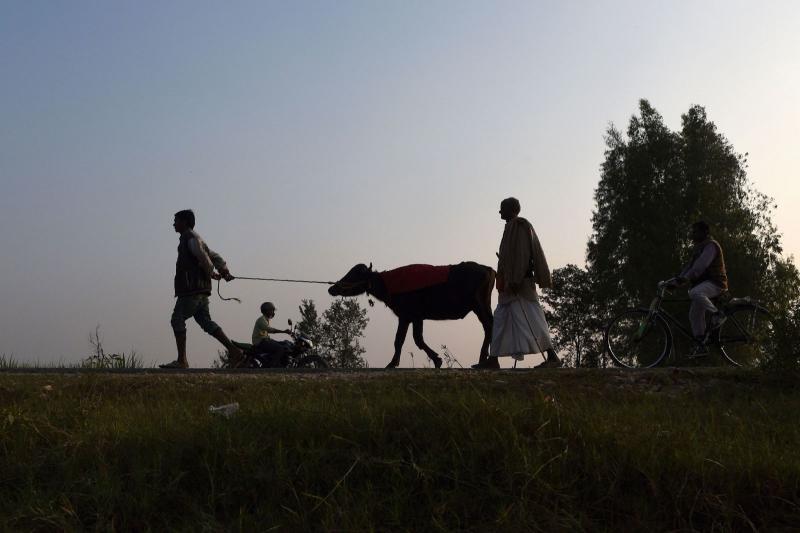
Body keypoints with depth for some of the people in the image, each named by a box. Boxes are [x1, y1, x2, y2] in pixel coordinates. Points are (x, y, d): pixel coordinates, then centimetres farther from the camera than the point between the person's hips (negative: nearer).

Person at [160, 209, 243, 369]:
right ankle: (234, 351, -3)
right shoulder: (193, 238, 25)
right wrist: (224, 270, 11)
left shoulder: (191, 238, -6)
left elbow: (204, 257, -16)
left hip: (191, 289, -9)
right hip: (201, 290, 10)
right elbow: (215, 256, 22)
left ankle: (181, 360, -9)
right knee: (205, 321, 5)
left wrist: (211, 273, -2)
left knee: (177, 319, -6)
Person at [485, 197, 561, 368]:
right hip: (510, 286, 10)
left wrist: (515, 281, -24)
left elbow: (521, 255, -19)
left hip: (519, 284, -10)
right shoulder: (511, 227, 19)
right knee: (501, 320, 10)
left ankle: (552, 356, -14)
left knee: (529, 320, -13)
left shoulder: (519, 226, -10)